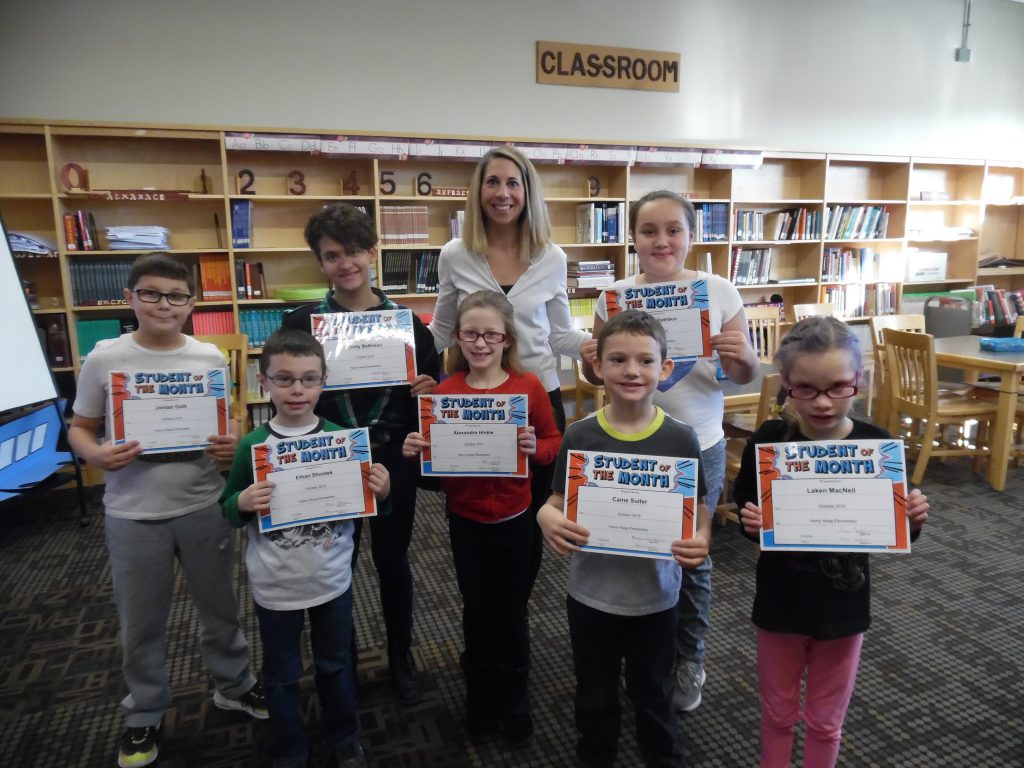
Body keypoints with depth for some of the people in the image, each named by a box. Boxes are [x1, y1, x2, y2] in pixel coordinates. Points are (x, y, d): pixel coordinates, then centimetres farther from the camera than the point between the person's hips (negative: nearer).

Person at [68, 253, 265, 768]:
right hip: (133, 515, -1)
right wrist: (97, 455, -19)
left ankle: (233, 685, 42)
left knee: (219, 606, 18)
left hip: (204, 508, 1)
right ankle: (144, 713, 39)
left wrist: (232, 447, -15)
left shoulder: (210, 358, -3)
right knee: (141, 623, 15)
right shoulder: (105, 359, -7)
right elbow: (79, 427, 2)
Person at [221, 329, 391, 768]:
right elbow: (229, 514, -3)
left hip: (332, 580, 1)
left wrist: (381, 492, -19)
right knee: (282, 675, 18)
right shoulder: (252, 446, -12)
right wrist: (242, 503, -24)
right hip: (275, 586, -1)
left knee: (336, 665, 21)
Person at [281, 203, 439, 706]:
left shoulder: (406, 321, -1)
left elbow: (431, 389, 5)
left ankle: (401, 659, 36)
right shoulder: (301, 324, -4)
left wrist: (428, 391, -16)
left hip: (393, 461, 1)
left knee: (393, 559, 15)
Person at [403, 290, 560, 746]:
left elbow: (553, 443, -1)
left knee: (512, 611, 15)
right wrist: (415, 451, -22)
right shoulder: (444, 391, -8)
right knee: (476, 610, 17)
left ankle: (514, 701, 38)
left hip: (514, 519, -1)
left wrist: (535, 448, -22)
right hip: (465, 521, 1)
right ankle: (479, 699, 39)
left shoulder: (529, 387, -10)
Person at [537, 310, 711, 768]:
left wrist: (700, 541, -25)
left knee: (653, 694, 23)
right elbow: (558, 502, -4)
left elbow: (698, 508, -4)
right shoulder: (579, 436, -11)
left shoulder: (681, 439, -11)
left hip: (656, 594, 0)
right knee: (595, 696, 21)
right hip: (591, 592, 0)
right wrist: (545, 517, -26)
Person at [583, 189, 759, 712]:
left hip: (700, 448, 0)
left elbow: (745, 376, 0)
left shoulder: (720, 292, -6)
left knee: (691, 558, 15)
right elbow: (593, 372, 2)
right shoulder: (615, 296, -5)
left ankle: (688, 662, 39)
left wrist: (741, 355, -22)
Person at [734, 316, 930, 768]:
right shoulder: (767, 441, -16)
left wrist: (912, 522, -23)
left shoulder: (877, 445, -14)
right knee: (777, 713, 20)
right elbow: (746, 514, -3)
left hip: (843, 607, 1)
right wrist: (750, 523, -25)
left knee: (826, 721, 20)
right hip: (780, 604, 0)